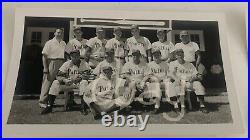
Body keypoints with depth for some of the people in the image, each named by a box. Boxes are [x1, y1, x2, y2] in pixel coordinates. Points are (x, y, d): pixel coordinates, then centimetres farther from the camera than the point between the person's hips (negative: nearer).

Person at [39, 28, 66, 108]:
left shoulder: (64, 44, 16)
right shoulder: (49, 43, 2)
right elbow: (44, 56, -3)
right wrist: (45, 68, -12)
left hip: (62, 65, 5)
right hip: (51, 63, -5)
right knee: (47, 83, -5)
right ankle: (42, 101, 5)